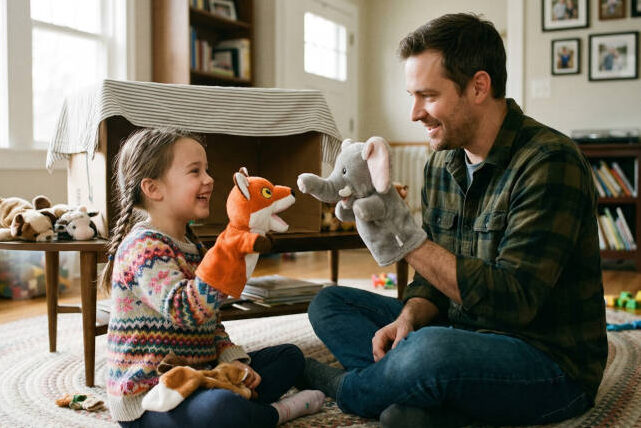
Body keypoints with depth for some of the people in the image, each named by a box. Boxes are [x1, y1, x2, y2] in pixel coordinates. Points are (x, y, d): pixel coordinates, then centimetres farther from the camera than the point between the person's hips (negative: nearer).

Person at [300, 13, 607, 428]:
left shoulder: (549, 162, -19)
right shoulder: (442, 163, 6)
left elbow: (513, 300, -26)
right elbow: (435, 278, 11)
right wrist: (409, 319, -11)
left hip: (550, 360, -8)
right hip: (463, 332, 8)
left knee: (431, 351, -37)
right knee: (330, 303, 4)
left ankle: (347, 386, -3)